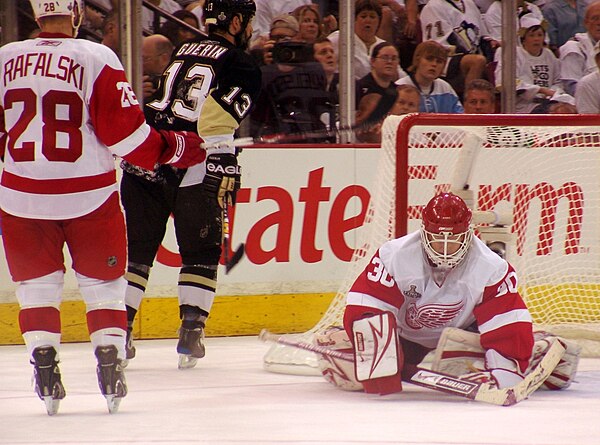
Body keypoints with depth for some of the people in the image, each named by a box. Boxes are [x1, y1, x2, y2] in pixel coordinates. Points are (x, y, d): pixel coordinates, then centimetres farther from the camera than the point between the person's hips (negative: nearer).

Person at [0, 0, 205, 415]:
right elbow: (125, 133, -9)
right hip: (88, 194, -2)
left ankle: (45, 370, 8)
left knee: (36, 283, 14)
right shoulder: (97, 59, -9)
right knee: (103, 282, 13)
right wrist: (176, 147, 5)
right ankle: (110, 368, 7)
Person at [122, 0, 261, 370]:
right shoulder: (241, 65, -1)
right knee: (201, 253, 8)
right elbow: (218, 124, -13)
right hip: (190, 171, -5)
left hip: (141, 159, 5)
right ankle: (191, 331, -1)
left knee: (138, 249, 12)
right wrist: (224, 173, -15)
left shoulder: (184, 52, 21)